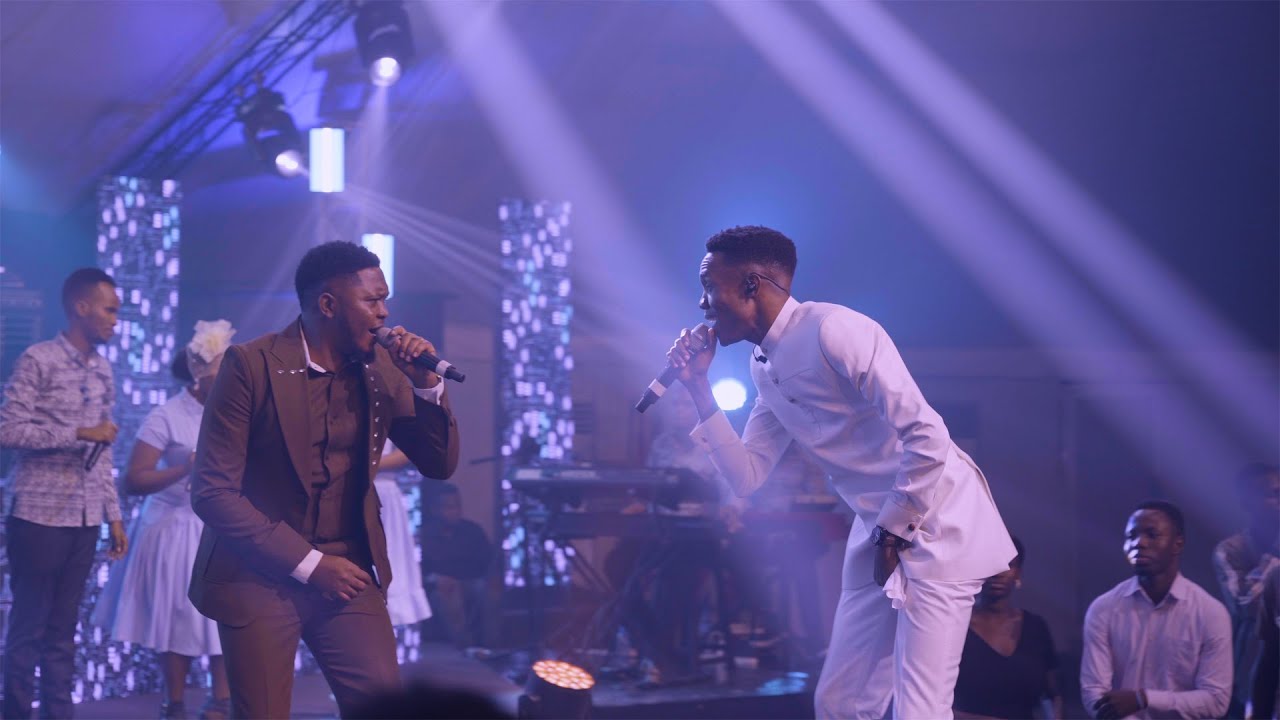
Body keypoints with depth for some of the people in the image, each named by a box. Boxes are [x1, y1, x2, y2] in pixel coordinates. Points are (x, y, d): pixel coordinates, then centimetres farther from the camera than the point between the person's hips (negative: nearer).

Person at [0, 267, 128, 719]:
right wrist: (78, 432, -18)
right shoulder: (38, 360, -8)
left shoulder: (103, 371, 12)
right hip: (40, 516, -6)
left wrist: (113, 516, 13)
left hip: (84, 520, 6)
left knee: (63, 629, 9)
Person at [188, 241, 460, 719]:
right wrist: (308, 563, -15)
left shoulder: (381, 367, 2)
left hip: (346, 573, 4)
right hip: (258, 576, -4)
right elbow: (212, 492, -14)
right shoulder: (251, 365, -12)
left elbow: (440, 464, 6)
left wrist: (426, 383, -11)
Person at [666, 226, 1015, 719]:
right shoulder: (764, 367, 8)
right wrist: (699, 388, 2)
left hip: (935, 525, -9)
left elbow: (928, 439, -23)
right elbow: (747, 476, 9)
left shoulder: (833, 330, -20)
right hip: (879, 534, 9)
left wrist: (895, 532, -13)